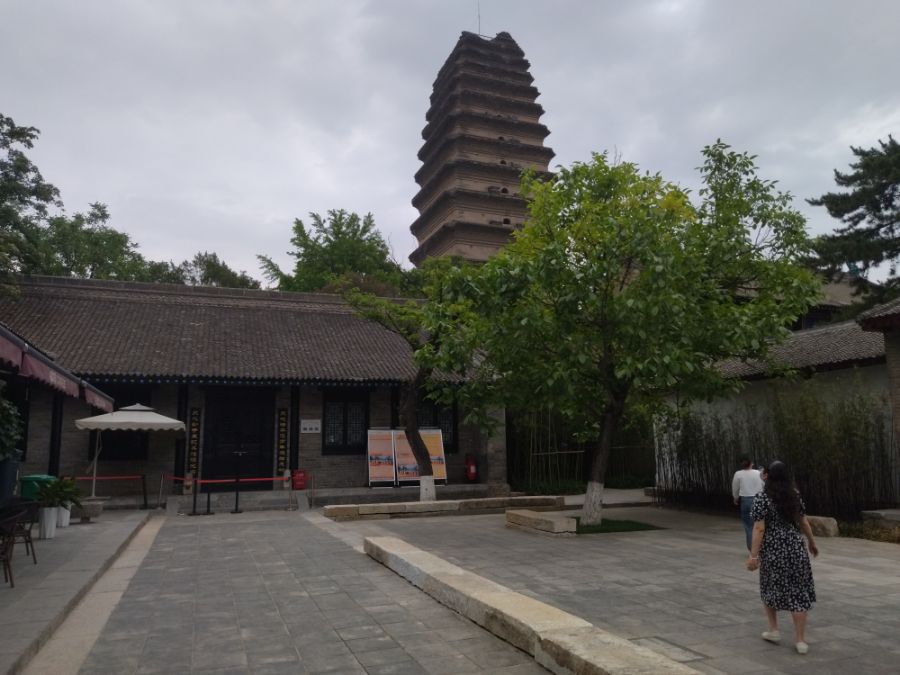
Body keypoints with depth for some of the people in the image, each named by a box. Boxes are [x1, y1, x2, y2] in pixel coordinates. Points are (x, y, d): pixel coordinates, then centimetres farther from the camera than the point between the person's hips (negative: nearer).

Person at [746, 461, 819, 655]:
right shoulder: (795, 495, 3)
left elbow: (759, 529, -17)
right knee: (798, 592, 7)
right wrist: (812, 542, 28)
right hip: (795, 547, 3)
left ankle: (773, 630, 22)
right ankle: (800, 640, 7)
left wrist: (754, 555, -15)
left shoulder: (762, 498, -12)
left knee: (770, 587, 18)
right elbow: (803, 522, 12)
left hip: (772, 549, -3)